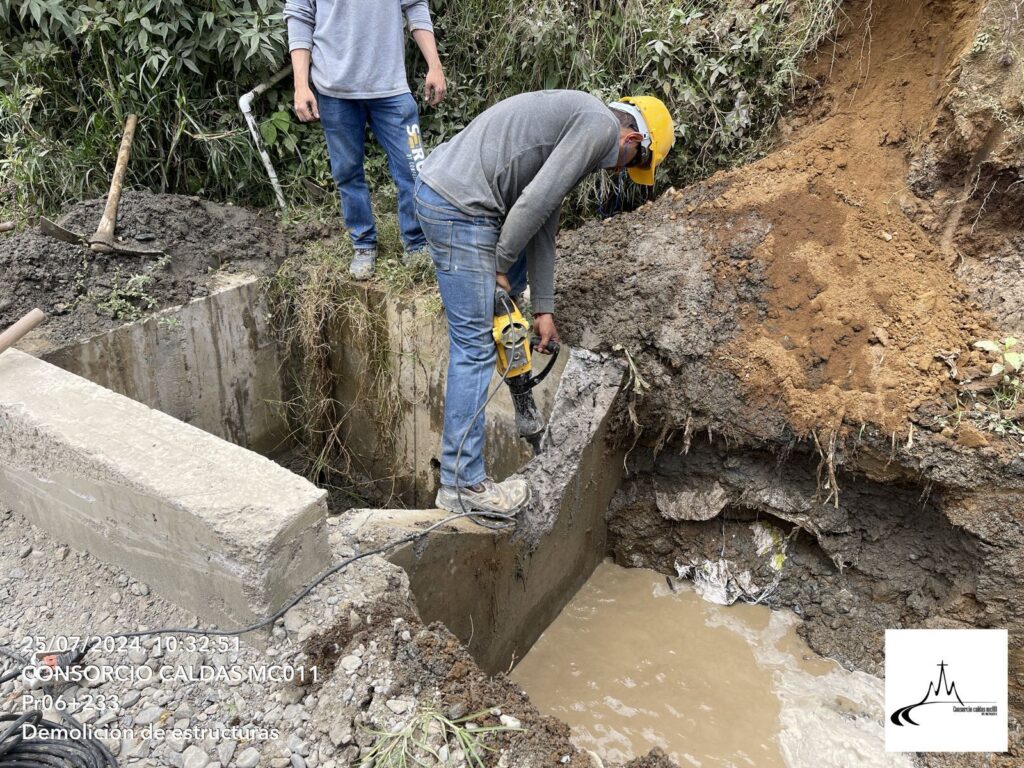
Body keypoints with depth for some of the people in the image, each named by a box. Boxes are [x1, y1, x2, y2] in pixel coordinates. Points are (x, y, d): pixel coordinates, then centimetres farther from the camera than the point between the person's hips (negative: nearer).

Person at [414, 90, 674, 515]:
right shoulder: (602, 125, -5)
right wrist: (498, 267, -4)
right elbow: (533, 205, -16)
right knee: (475, 347, -6)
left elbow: (543, 225, 20)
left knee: (517, 272, 34)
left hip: (438, 185, 10)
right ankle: (463, 484, 2)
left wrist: (544, 308, 17)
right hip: (458, 208, -10)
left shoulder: (576, 122, 24)